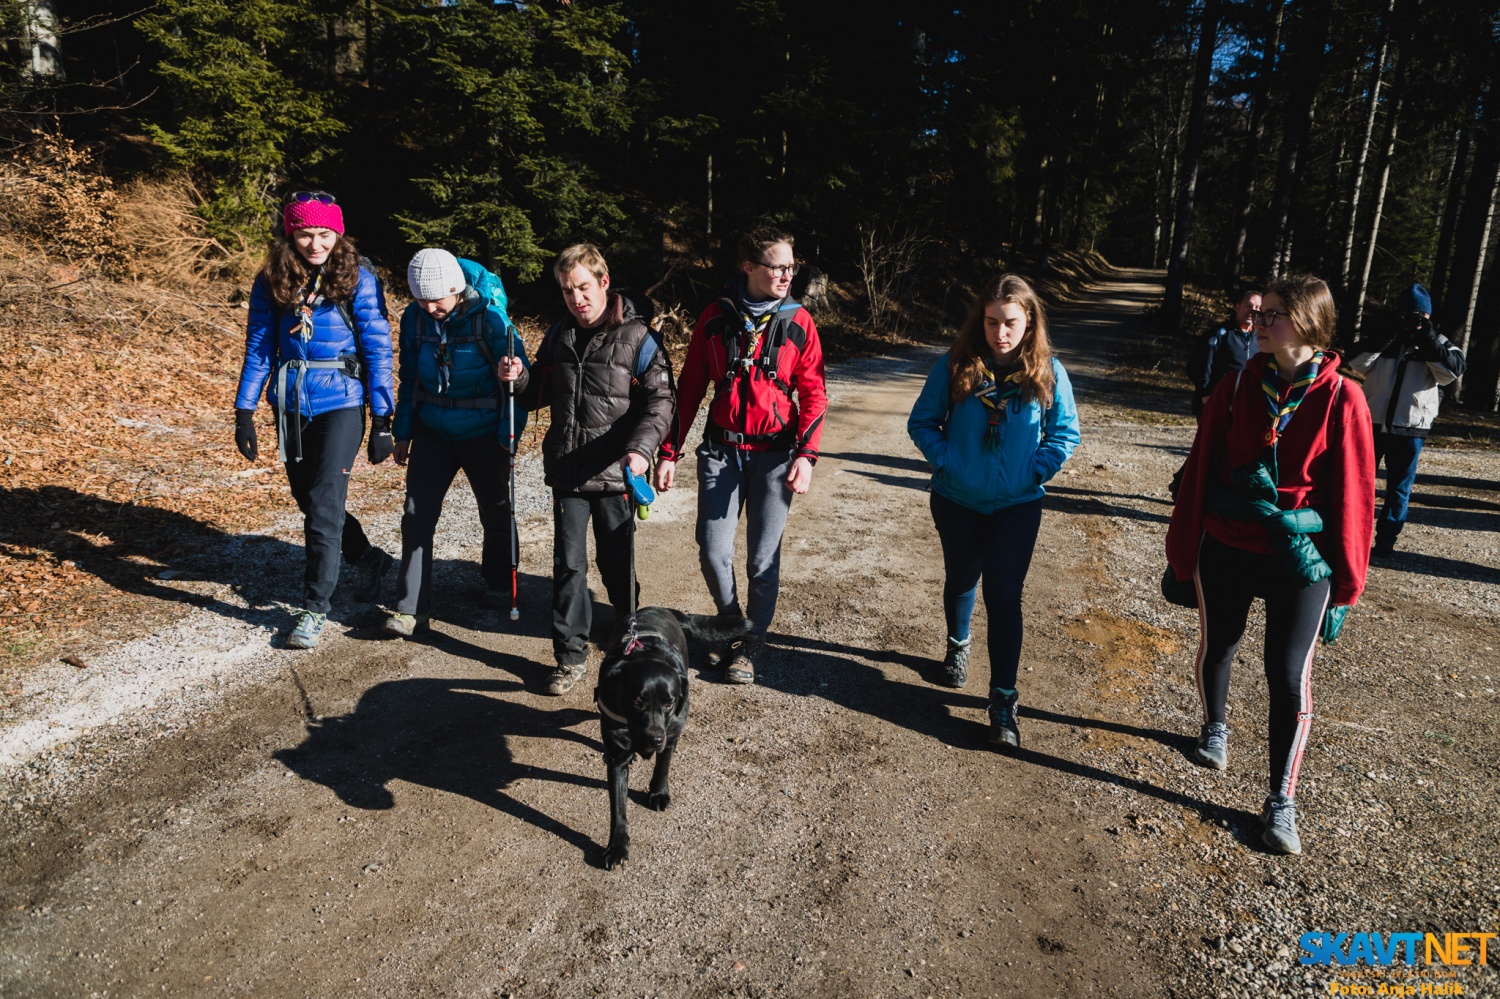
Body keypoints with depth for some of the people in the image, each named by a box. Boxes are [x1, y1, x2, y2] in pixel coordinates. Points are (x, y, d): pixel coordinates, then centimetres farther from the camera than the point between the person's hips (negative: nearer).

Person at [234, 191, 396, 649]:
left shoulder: (358, 279, -8)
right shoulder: (271, 281, 2)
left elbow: (378, 351, -8)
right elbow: (259, 348, 6)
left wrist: (382, 422, -10)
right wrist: (244, 412, 1)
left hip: (340, 404, -5)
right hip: (291, 405, 5)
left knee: (324, 506, -7)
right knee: (308, 501, 15)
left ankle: (315, 607, 7)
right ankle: (368, 558, 39)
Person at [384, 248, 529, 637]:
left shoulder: (491, 318, -17)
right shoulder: (414, 318, -5)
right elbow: (408, 378, 6)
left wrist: (509, 433, -12)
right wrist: (403, 432, 8)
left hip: (483, 435, -3)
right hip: (432, 432, 3)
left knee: (495, 511, 13)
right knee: (416, 514, -4)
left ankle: (498, 583, 37)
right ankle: (411, 608, 2)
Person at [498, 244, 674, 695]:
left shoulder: (636, 336, -5)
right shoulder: (559, 336, 10)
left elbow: (659, 401, -10)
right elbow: (538, 394, 20)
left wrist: (640, 449, -26)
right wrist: (519, 379, -2)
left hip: (615, 472, -3)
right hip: (566, 471, 4)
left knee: (617, 561, 10)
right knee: (568, 564, 4)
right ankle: (570, 656, 15)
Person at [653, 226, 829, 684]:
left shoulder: (798, 322, -2)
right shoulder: (715, 318, 0)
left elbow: (813, 394, -2)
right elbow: (690, 388, 4)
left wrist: (806, 454, -14)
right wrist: (669, 452, 2)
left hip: (774, 454, -1)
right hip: (721, 451, 1)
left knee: (763, 559, 5)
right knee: (713, 551, 2)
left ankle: (753, 641, 26)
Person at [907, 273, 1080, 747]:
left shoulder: (1047, 372, -8)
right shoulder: (955, 366, -10)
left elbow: (1066, 433, 0)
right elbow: (922, 422, -2)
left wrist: (1035, 472, -11)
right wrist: (946, 460, -15)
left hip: (1017, 505, -1)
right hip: (956, 500, 1)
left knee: (1004, 597, -4)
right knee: (960, 579, 20)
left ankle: (1003, 699, 5)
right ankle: (957, 646, 48)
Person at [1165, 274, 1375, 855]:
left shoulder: (1339, 399, -8)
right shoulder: (1236, 389, -2)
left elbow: (1352, 495, -4)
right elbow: (1200, 472, 3)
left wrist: (1344, 581, -2)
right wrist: (1182, 551, 6)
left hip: (1299, 560, -2)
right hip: (1224, 551, 3)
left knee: (1289, 676, 2)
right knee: (1216, 646, 17)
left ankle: (1281, 801, 17)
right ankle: (1214, 728, 47)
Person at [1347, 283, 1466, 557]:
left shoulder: (1438, 345, 4)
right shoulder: (1383, 340, 6)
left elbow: (1453, 371, -13)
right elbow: (1358, 361, -9)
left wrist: (1428, 340, -17)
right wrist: (1385, 338, -18)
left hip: (1409, 430, -1)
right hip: (1372, 422, 1)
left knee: (1399, 487, 5)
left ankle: (1386, 539, 14)